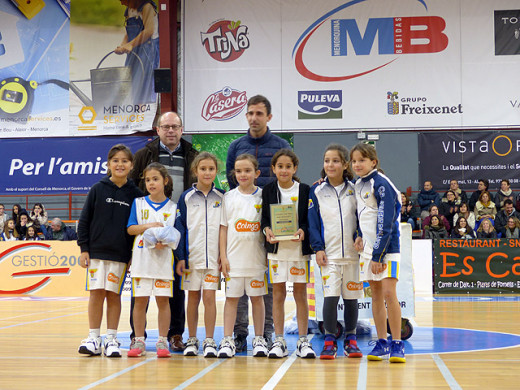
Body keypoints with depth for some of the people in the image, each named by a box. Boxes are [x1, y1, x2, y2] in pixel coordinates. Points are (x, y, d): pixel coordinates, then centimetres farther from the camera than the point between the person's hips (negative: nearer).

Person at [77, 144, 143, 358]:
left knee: (114, 294, 3)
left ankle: (111, 340, 11)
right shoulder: (98, 189, 2)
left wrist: (136, 254, 3)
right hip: (96, 250, 0)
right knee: (96, 292, -1)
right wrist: (83, 248, -1)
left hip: (121, 254, 0)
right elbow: (84, 220, 4)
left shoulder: (135, 194, 3)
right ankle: (93, 339, 7)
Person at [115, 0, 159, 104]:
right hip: (133, 52, 9)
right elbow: (128, 34, 18)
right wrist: (122, 46, -3)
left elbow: (149, 31, -21)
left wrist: (131, 44, -25)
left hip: (147, 51, -9)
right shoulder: (129, 10, 17)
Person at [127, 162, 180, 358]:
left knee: (163, 300, 1)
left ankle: (162, 342, 9)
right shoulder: (138, 203, 8)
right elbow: (130, 228, 2)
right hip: (141, 259, 1)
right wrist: (149, 226, -13)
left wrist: (163, 242, -16)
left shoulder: (172, 207, 5)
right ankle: (138, 341, 12)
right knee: (140, 300, 2)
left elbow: (174, 234, 3)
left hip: (163, 259, -1)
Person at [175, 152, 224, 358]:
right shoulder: (186, 197, 2)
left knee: (209, 297, -3)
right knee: (193, 297, 7)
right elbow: (180, 227, 1)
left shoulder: (222, 197, 4)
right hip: (191, 256, 0)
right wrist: (180, 257, -4)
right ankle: (191, 340, 17)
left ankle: (209, 341, 4)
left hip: (214, 256, 0)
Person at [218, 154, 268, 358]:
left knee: (257, 297, 6)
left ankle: (259, 339, 15)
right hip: (234, 256, 0)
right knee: (232, 297, 2)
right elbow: (223, 227, 5)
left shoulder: (263, 196, 3)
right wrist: (223, 256, -1)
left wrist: (269, 253, 0)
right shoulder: (229, 197, 5)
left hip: (256, 257, 0)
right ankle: (227, 341, 6)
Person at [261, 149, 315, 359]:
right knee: (278, 294, 3)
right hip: (276, 248, 1)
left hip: (299, 247, -1)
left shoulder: (304, 190, 1)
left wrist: (302, 231, -16)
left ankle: (303, 341, 10)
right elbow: (264, 217, 8)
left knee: (300, 294, 3)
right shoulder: (268, 190, 5)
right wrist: (267, 230, -11)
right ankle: (279, 341, 9)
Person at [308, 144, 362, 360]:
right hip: (328, 253, -1)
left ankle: (351, 340, 19)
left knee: (351, 297, 7)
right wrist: (318, 248, -6)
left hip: (352, 252, 1)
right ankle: (329, 341, 3)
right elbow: (312, 221, 2)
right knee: (330, 296, -9)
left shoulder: (354, 190, 5)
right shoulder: (317, 191, 3)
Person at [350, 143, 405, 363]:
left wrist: (378, 255, -18)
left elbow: (386, 223, -17)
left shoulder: (381, 184, -13)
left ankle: (397, 345, -5)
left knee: (389, 293, -12)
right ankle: (381, 343, 14)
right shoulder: (358, 186, 10)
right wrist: (361, 237, 8)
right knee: (376, 295, 8)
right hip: (368, 247, 7)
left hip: (386, 247, -7)